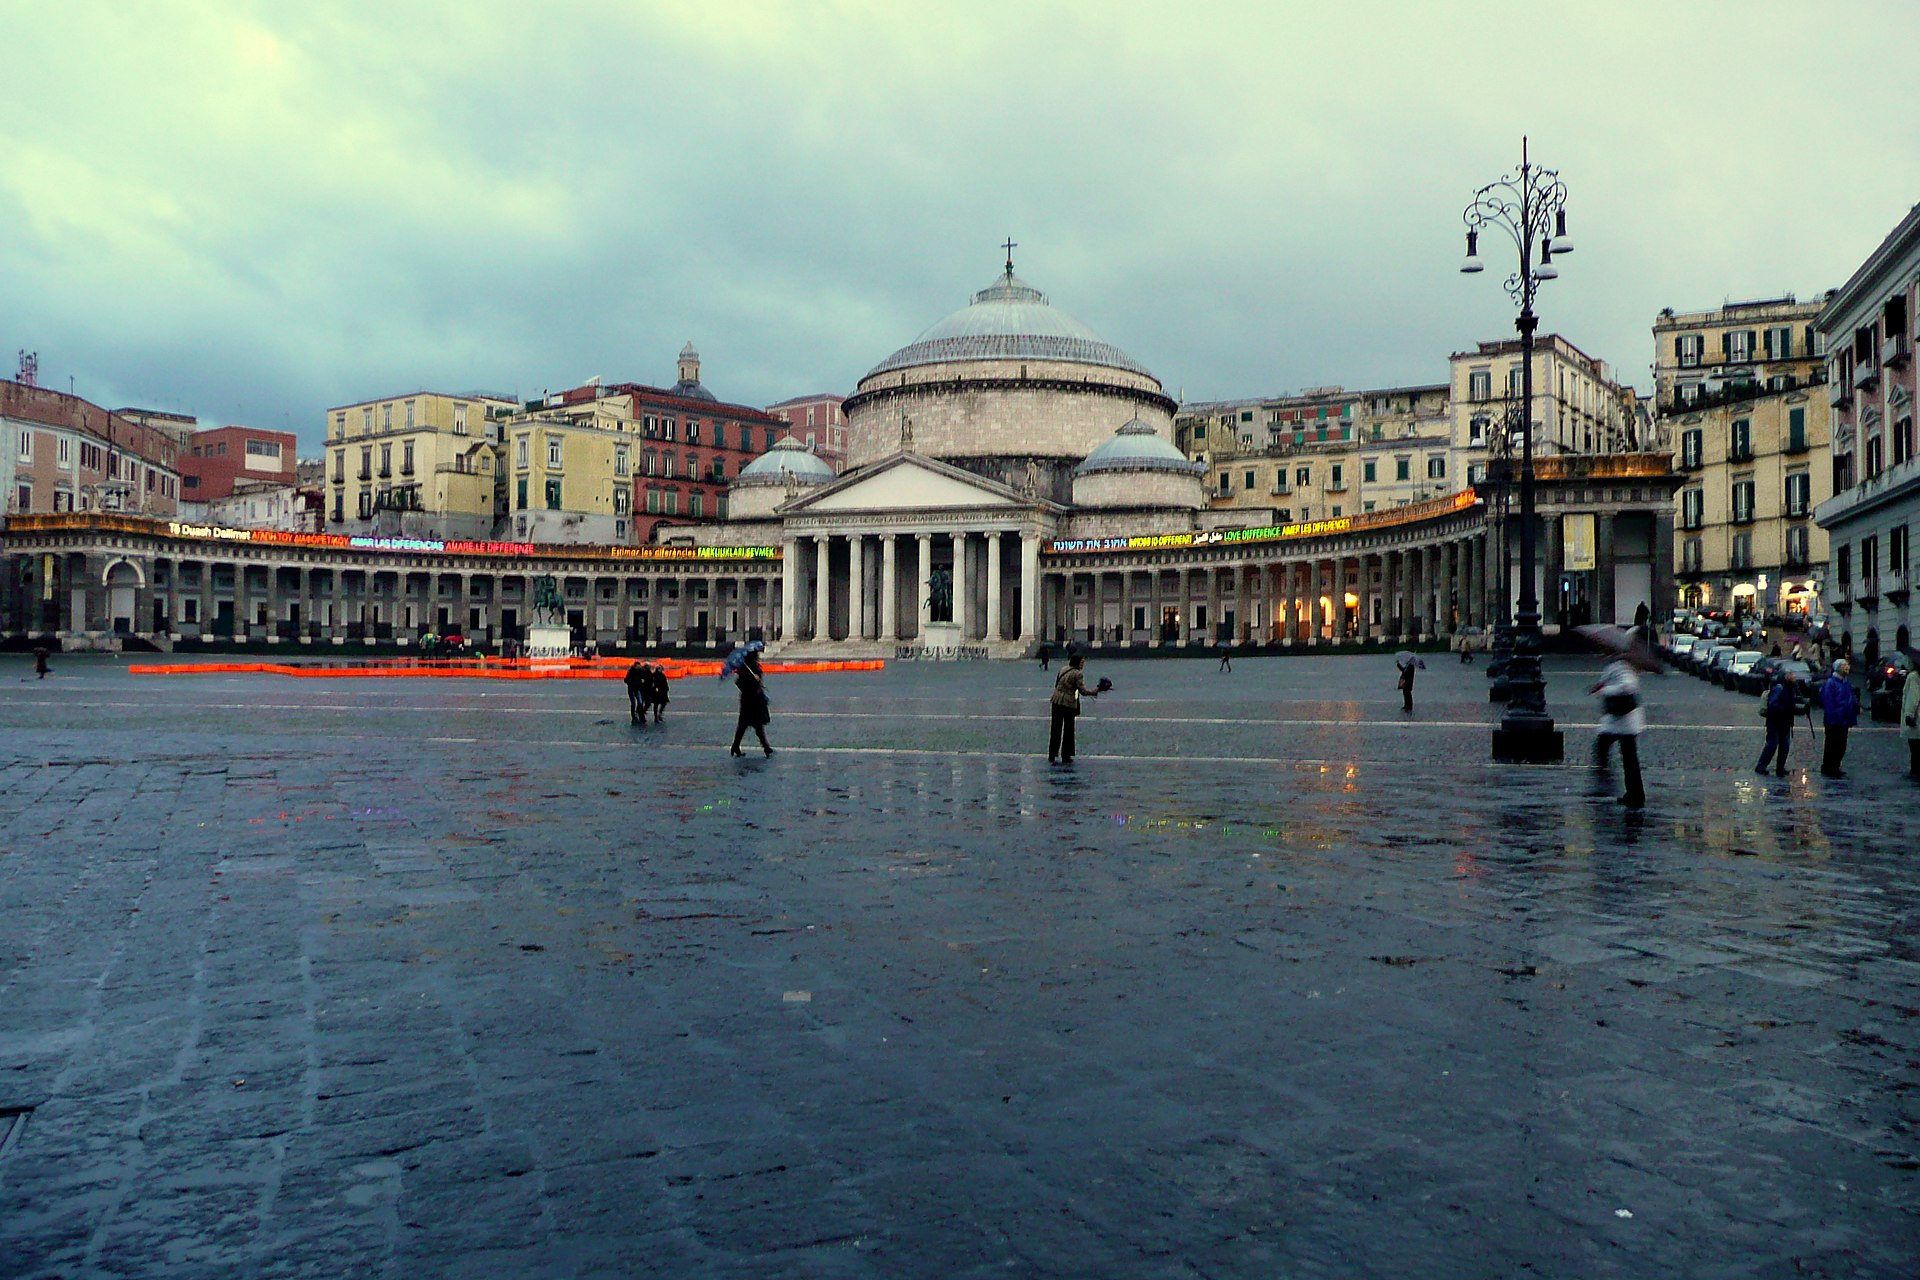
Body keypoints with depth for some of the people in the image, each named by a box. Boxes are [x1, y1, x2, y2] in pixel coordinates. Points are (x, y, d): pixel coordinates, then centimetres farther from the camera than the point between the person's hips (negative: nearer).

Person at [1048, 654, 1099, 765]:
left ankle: (1052, 756, 18)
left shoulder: (1063, 669, 9)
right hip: (1069, 703, -6)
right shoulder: (1078, 674, -13)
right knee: (1068, 730, 8)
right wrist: (1095, 691, -6)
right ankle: (1065, 757, 14)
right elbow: (1082, 690, -15)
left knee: (1055, 729, 12)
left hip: (1057, 701, 6)